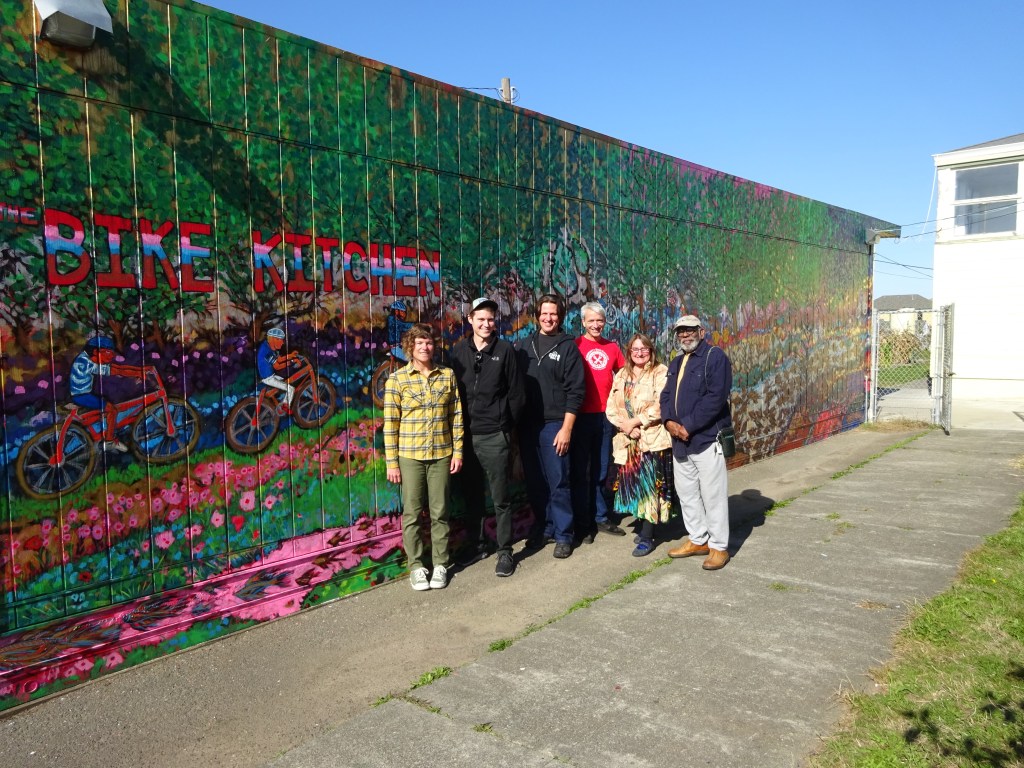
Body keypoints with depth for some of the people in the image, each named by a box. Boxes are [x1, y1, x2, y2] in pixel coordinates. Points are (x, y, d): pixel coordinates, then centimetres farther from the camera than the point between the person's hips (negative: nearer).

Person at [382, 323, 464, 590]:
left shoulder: (447, 375, 3)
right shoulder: (397, 379, -4)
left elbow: (456, 415, 6)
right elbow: (390, 423, -4)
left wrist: (458, 451, 3)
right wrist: (391, 462, -5)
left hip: (441, 455, 2)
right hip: (410, 456, -1)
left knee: (439, 512, 9)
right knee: (412, 513, 6)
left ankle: (440, 564, 21)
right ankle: (416, 566, 19)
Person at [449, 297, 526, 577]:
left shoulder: (505, 350, -2)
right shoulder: (459, 351, 6)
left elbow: (517, 394, 1)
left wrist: (506, 425, 2)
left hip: (494, 436, -3)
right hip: (466, 435, 3)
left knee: (500, 498, 3)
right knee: (471, 494, 14)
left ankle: (505, 552, 14)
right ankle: (476, 544, 29)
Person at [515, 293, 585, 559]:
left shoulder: (568, 347, 0)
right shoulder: (523, 345, 10)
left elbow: (575, 391, -5)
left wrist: (566, 428, -11)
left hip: (554, 425, -3)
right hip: (527, 425, 4)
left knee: (558, 482, 0)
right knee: (534, 482, 10)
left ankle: (563, 535, 11)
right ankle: (543, 527, 25)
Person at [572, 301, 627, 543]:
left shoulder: (612, 347, 8)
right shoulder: (575, 346, -6)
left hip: (605, 415, 5)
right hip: (582, 416, -4)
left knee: (601, 471, 14)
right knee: (581, 472, 4)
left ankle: (600, 518, 26)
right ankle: (582, 524, 13)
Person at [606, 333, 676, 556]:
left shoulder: (661, 373, -2)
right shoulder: (621, 375, 14)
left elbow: (660, 406, -13)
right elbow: (611, 407, 6)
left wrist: (635, 421, -14)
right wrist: (625, 426, -10)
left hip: (652, 440, -5)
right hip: (627, 441, 5)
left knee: (649, 487, -3)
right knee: (632, 486, 7)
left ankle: (647, 537, 1)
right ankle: (643, 525, 23)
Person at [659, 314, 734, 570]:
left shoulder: (715, 357, -7)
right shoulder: (677, 363, 18)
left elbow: (716, 396, -17)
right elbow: (666, 395, 13)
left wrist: (688, 426, -18)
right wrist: (669, 421, -8)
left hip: (706, 438, -8)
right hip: (680, 441, 8)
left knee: (713, 494, -3)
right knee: (686, 493, 14)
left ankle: (719, 547, 8)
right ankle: (698, 540, 27)